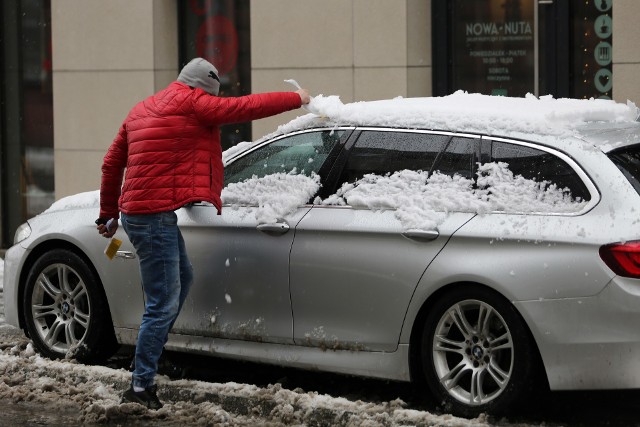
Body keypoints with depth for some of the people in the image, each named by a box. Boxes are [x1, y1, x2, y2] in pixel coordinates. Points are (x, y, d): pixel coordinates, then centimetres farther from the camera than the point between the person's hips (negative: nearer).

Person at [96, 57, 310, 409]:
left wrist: (109, 214, 28)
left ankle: (150, 357, 26)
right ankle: (141, 387, -6)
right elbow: (246, 107, -7)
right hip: (157, 216, -10)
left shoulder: (141, 110, 17)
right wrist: (297, 99, 6)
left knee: (182, 279, 25)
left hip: (136, 211, 10)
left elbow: (111, 164, 21)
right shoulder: (190, 103, -9)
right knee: (163, 304, -7)